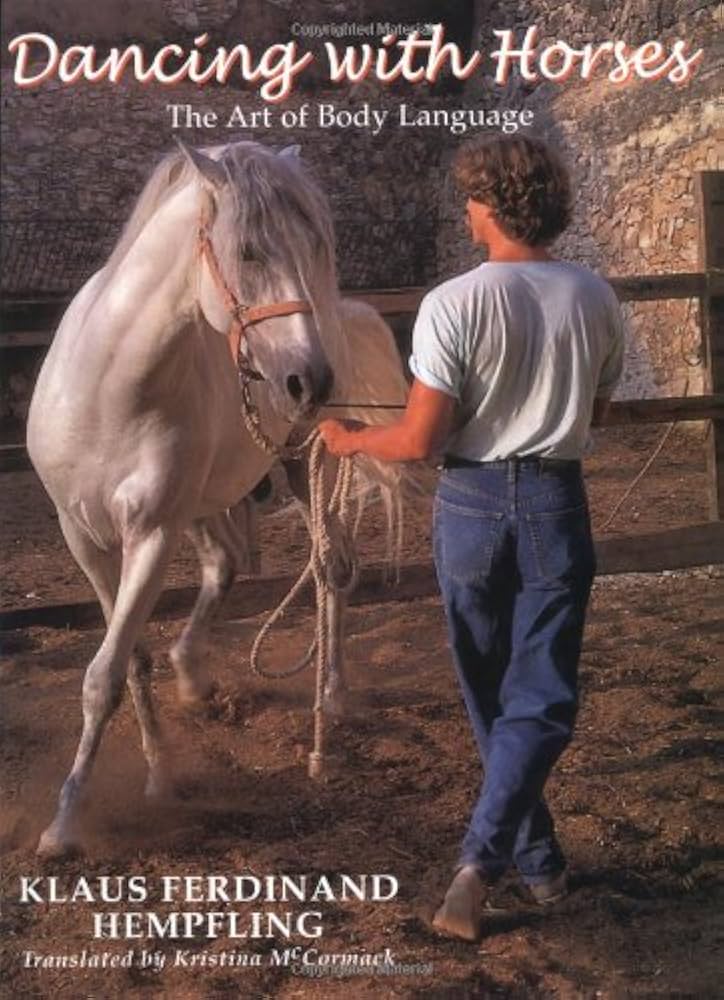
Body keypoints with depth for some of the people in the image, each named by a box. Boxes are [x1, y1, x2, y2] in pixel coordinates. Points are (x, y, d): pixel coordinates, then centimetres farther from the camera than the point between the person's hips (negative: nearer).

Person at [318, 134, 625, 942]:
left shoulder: (453, 304, -14)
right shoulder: (596, 299, -2)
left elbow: (420, 440, -14)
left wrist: (349, 440, 4)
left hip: (472, 503, -1)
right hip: (557, 504, 2)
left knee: (490, 694, 15)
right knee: (541, 700, 6)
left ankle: (536, 859, 26)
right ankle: (479, 861, -10)